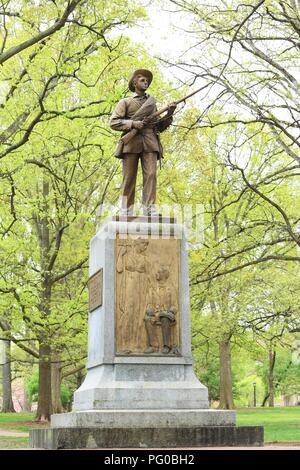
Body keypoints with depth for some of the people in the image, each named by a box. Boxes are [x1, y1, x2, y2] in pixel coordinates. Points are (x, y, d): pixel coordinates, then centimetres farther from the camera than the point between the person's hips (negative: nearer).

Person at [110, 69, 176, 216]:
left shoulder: (152, 102, 27)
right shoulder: (125, 102, 17)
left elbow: (160, 127, 23)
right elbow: (114, 122, 5)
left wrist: (169, 113, 7)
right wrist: (133, 124, -9)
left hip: (150, 143, 2)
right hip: (131, 142, -2)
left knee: (151, 175, -14)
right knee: (129, 177, -6)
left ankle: (150, 209, -22)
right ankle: (126, 212, -8)